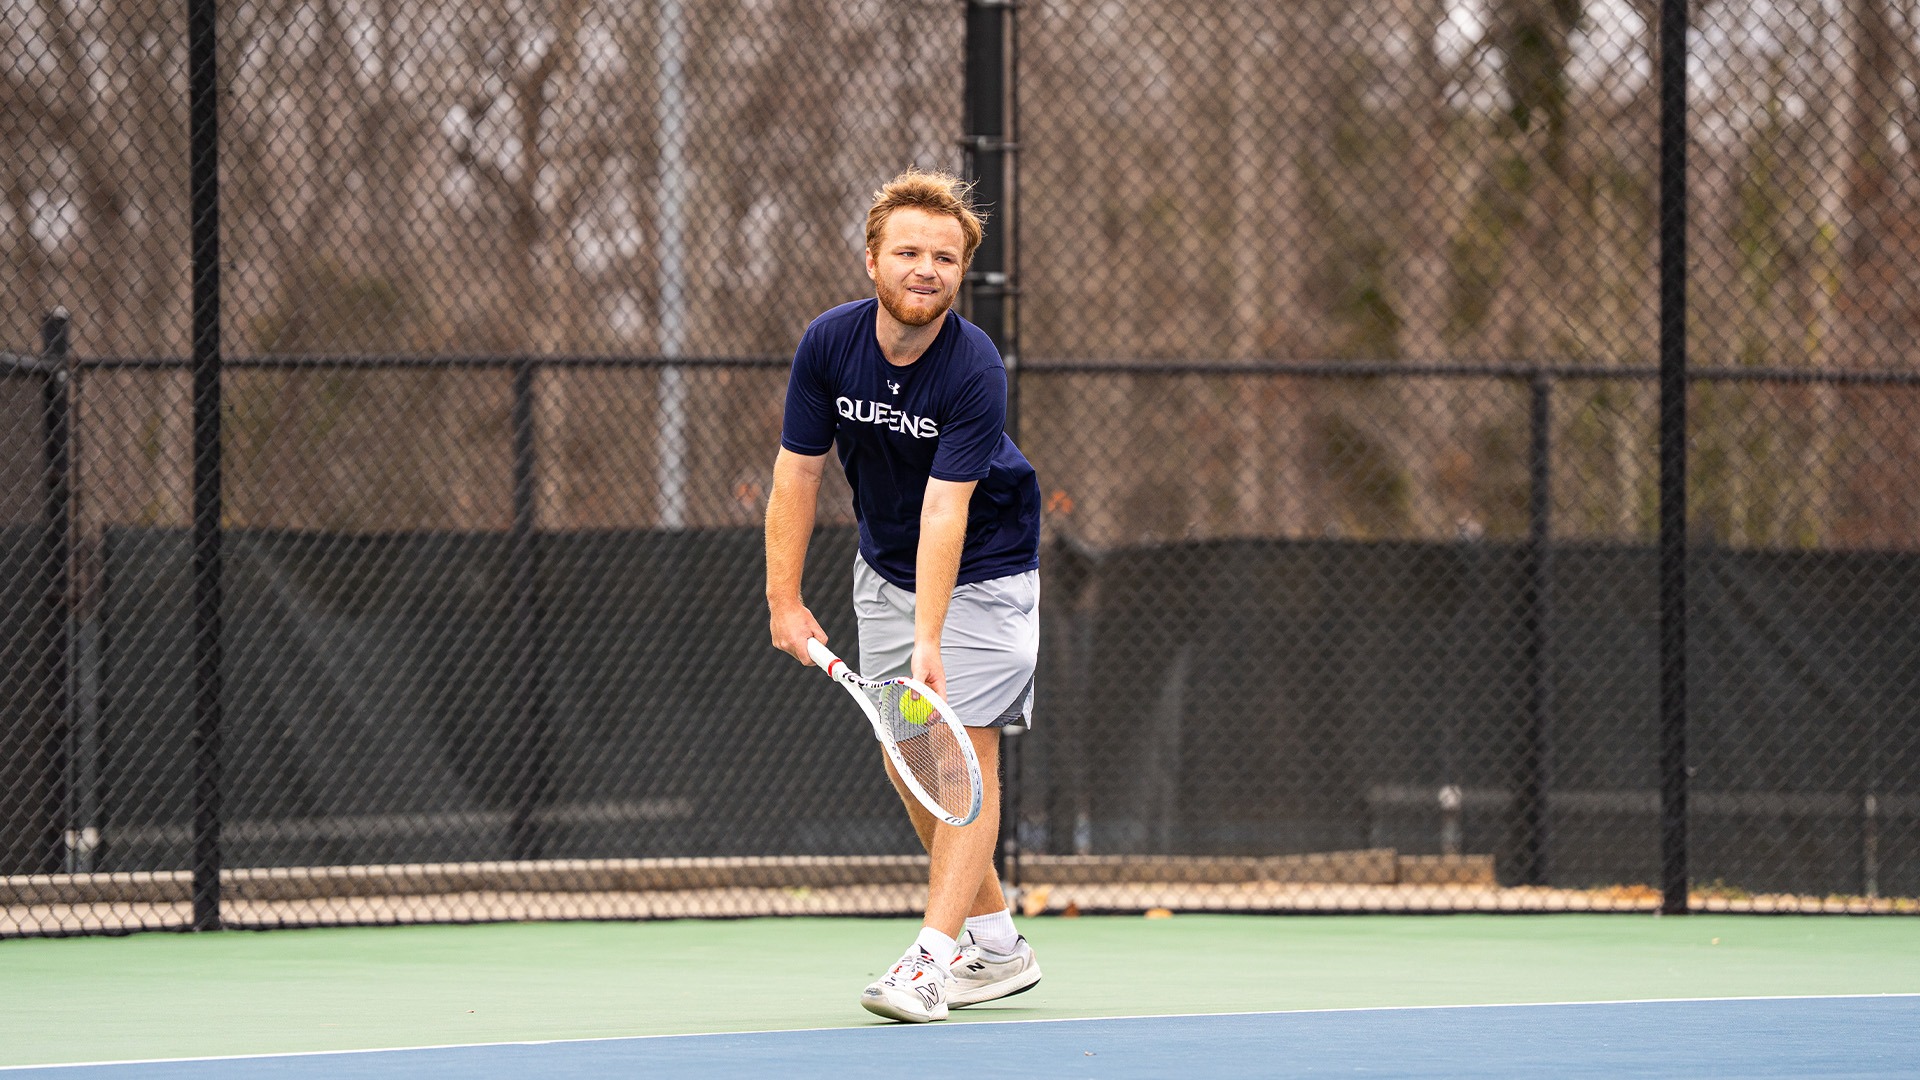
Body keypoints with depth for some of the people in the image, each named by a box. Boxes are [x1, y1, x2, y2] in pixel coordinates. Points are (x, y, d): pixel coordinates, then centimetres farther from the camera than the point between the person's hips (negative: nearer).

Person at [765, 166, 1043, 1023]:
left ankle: (934, 956, -19)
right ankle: (997, 944, 17)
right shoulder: (829, 344, -16)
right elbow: (798, 472, -7)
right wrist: (784, 600, -11)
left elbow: (945, 511, -34)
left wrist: (929, 638, -42)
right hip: (885, 567, 5)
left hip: (984, 567, -5)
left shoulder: (974, 370, -29)